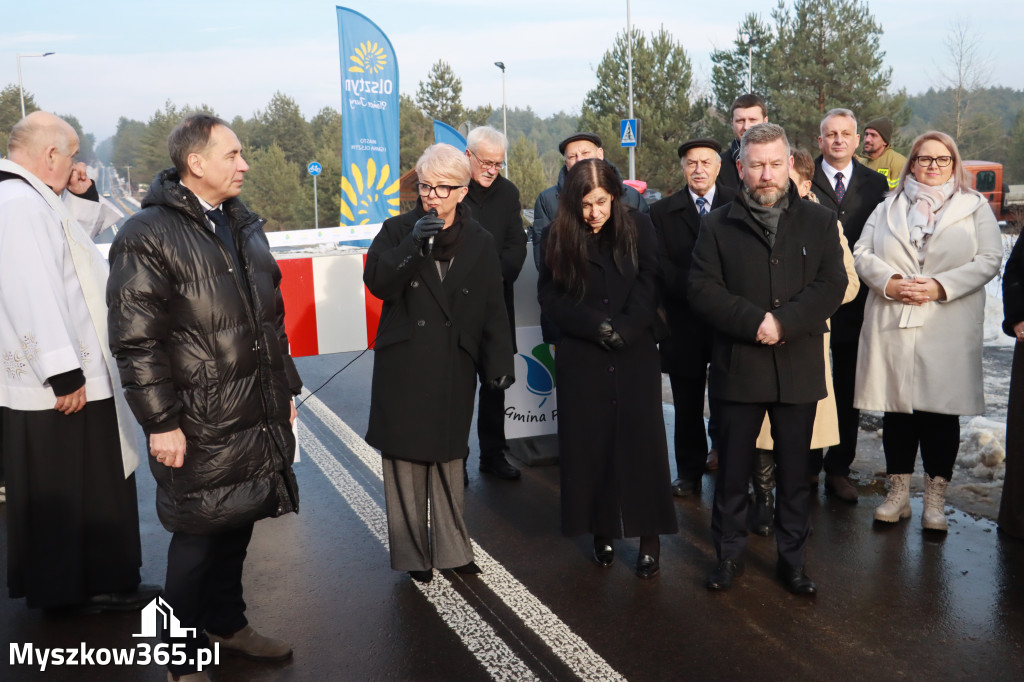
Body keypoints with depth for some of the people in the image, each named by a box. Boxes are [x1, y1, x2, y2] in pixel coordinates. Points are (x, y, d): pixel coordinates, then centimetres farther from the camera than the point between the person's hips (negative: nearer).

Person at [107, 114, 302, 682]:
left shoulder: (245, 226, 13)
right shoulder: (147, 235, -11)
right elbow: (135, 340, -15)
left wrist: (286, 389, 18)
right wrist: (161, 422, -16)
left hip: (259, 416, 7)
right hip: (201, 427, -7)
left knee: (237, 526, 17)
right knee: (198, 535, 5)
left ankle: (227, 623, 38)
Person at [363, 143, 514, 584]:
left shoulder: (480, 242, 6)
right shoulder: (398, 230, 3)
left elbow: (494, 310, 5)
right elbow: (377, 283, -10)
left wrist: (499, 363, -2)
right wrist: (413, 245, -22)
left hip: (454, 369, 1)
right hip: (403, 367, 0)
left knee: (449, 458, 9)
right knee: (405, 459, 4)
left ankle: (452, 548, 23)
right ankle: (412, 553, 17)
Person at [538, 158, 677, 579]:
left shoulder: (638, 227, -1)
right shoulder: (561, 236, 1)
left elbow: (649, 286, -3)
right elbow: (549, 294, -2)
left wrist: (624, 329, -16)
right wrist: (597, 326, -13)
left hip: (636, 356, -1)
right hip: (582, 358, 1)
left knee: (641, 440, 1)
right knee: (590, 443, 5)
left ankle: (649, 535, 10)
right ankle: (601, 530, 18)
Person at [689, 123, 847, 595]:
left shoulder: (819, 222, 6)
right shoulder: (718, 226, 3)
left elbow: (832, 285, -3)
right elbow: (702, 289, -6)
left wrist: (784, 322, -17)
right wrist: (753, 322, -18)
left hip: (799, 367, 1)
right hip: (738, 365, -1)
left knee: (794, 470, 10)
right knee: (733, 467, 8)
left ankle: (792, 560, 25)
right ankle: (728, 555, 23)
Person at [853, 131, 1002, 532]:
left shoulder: (975, 207, 9)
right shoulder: (888, 207, 15)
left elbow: (990, 259, -1)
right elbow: (863, 252, 6)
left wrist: (940, 286, -14)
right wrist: (889, 282, -12)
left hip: (948, 329, -1)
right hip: (892, 326, 2)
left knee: (941, 410, 0)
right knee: (896, 408, 6)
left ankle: (935, 499, 12)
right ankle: (898, 494, 17)